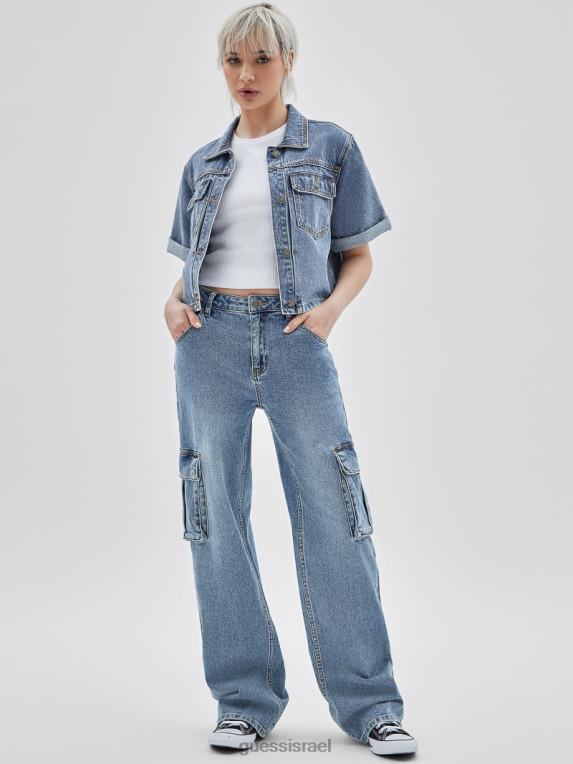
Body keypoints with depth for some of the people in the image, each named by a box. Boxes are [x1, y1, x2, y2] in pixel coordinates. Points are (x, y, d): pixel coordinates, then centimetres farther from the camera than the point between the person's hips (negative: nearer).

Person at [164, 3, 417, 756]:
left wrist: (330, 307, -11)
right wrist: (175, 302, -2)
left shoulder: (331, 146, 8)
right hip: (212, 340, 3)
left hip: (296, 342, -2)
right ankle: (244, 700, 14)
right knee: (219, 521, 2)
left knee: (333, 516, -4)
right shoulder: (203, 164, 16)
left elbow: (358, 256, 8)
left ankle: (369, 702, 8)